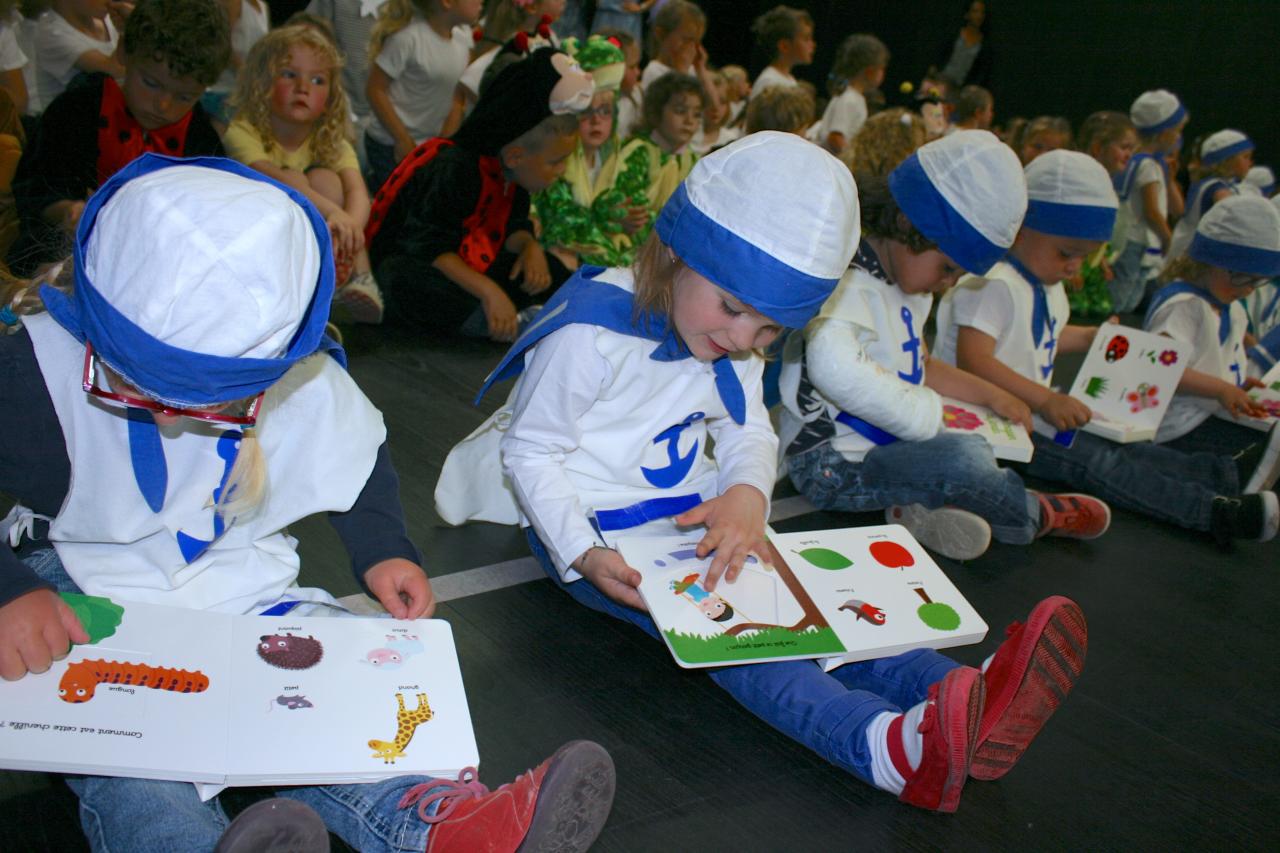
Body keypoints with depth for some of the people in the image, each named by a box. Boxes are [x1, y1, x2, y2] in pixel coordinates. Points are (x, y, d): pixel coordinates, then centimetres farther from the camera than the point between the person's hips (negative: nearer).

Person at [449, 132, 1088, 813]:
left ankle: (961, 702, -34)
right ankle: (884, 745, -50)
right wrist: (583, 555, -27)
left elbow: (749, 432, 8)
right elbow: (531, 451, -15)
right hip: (598, 532, -7)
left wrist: (748, 491, -17)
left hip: (696, 522, 7)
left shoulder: (736, 349, 4)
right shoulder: (590, 331, -20)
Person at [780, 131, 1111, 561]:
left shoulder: (908, 283, 11)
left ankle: (925, 505, -10)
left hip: (882, 445, 11)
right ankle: (1034, 516, 5)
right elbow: (835, 369, -44)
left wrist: (991, 395, 16)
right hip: (830, 465, -11)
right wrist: (927, 414, -31)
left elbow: (918, 367, 26)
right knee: (965, 460, -25)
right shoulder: (850, 287, -23)